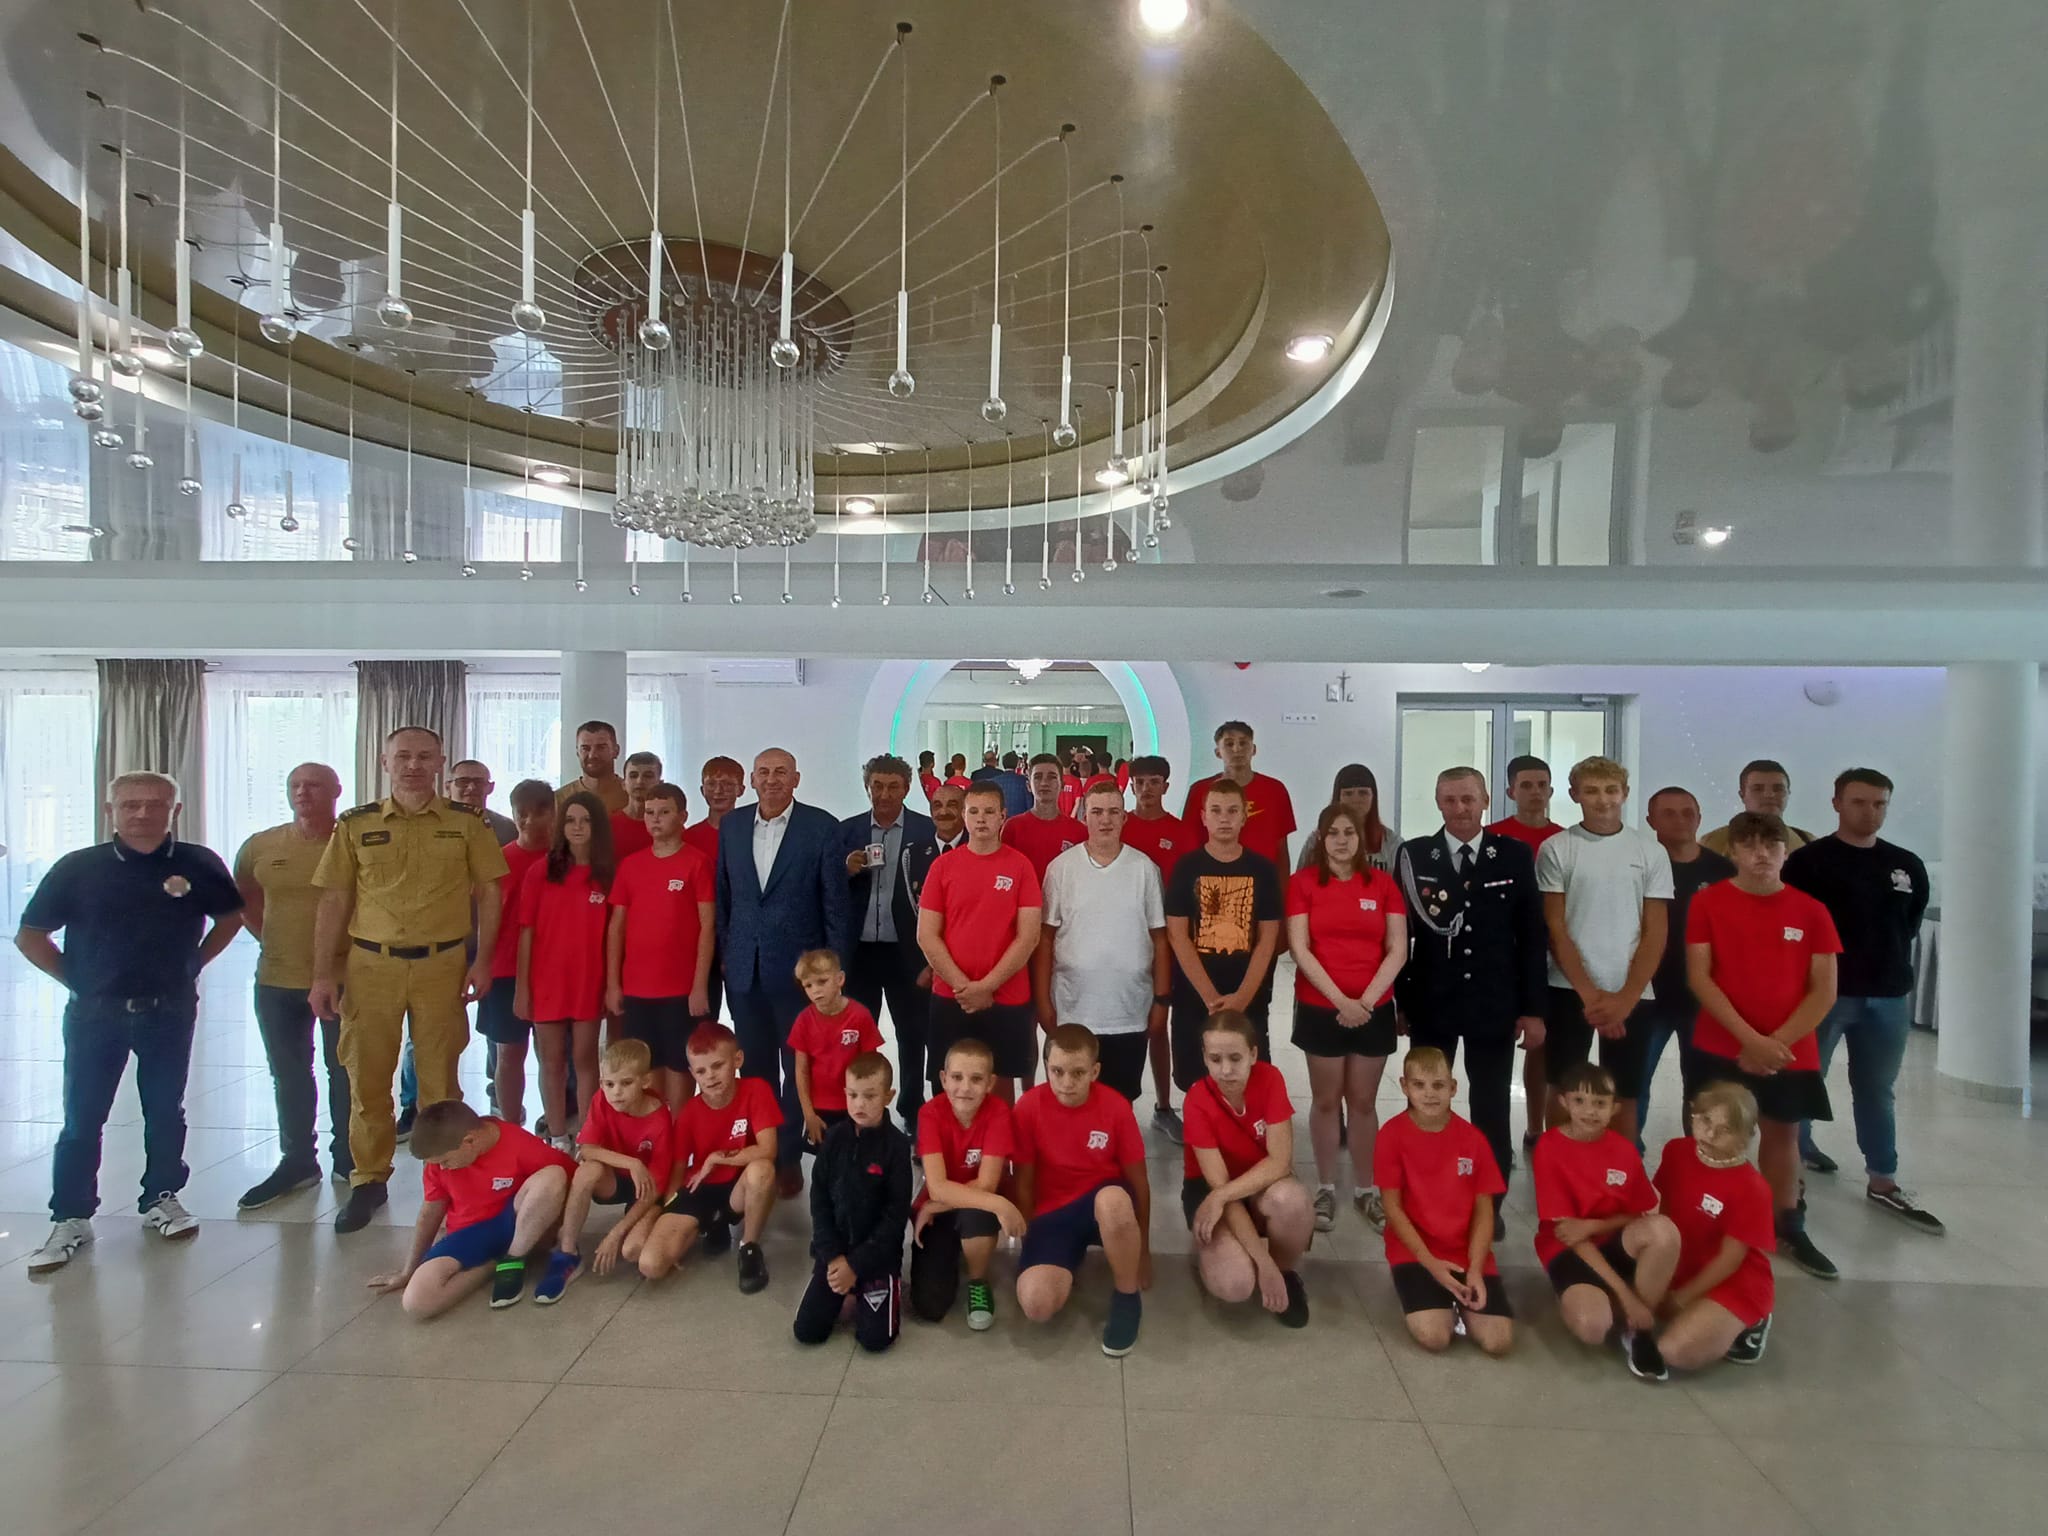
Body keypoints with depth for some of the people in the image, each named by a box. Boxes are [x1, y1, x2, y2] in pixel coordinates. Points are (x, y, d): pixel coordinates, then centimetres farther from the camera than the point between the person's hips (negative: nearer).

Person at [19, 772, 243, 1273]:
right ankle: (70, 1218, 19)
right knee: (81, 1119, 5)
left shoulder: (199, 864, -6)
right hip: (95, 1014, 0)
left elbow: (231, 917, 11)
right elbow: (30, 935, 4)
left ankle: (161, 1199, 28)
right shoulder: (78, 868, -7)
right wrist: (75, 978, -2)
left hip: (169, 1011, 1)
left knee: (165, 1112, 12)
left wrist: (191, 964, 4)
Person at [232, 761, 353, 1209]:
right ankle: (297, 1161, 29)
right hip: (277, 981, 4)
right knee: (289, 1076, 15)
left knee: (345, 1073, 7)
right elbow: (244, 899, 20)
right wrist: (269, 938, 9)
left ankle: (348, 1161, 21)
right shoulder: (260, 846, 4)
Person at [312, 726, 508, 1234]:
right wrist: (324, 974, 1)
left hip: (442, 964, -1)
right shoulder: (355, 824, 4)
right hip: (369, 964, 1)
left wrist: (481, 960, -3)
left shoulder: (466, 824, 2)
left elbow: (488, 894, 3)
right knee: (367, 1080, 9)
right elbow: (334, 902, 5)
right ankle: (368, 1179, 24)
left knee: (440, 1079, 8)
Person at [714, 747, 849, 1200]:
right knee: (756, 1068, 13)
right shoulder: (732, 825, 6)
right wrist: (725, 951, 7)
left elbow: (835, 902, -5)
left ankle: (789, 1157, 20)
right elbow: (724, 894, 12)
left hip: (799, 969, -3)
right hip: (745, 970, 4)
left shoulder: (822, 826, -7)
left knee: (798, 1069, 6)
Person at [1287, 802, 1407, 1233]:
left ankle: (1366, 1189, 23)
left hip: (1375, 1010, 1)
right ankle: (1326, 1189, 20)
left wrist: (1367, 999, -12)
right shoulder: (1303, 882, -2)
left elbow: (1398, 950, -1)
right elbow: (1299, 949, -8)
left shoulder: (1382, 883, 3)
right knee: (1326, 1100, 8)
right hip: (1320, 1009, -1)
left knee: (1363, 1102, 10)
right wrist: (1340, 999, -15)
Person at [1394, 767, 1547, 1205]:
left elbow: (1531, 935, 1)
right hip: (1430, 1003, 0)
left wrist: (1533, 1008, -2)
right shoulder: (1414, 854, -1)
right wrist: (1399, 999, -2)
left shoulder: (1515, 855, 0)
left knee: (1492, 1112, 11)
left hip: (1495, 1004, 0)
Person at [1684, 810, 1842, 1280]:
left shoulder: (1811, 911, 0)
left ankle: (1790, 1228, 31)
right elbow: (1699, 978, -9)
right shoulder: (1708, 902, -5)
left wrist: (1777, 1042, -11)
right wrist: (1750, 1038, -15)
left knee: (1782, 1134, 15)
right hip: (1720, 1048, -2)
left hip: (1790, 1052, 2)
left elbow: (1824, 990, -1)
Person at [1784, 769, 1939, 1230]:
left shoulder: (1907, 866, 8)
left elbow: (1910, 926, 18)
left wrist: (1897, 974, 15)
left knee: (1877, 1091, 13)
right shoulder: (1809, 861, -9)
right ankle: (1793, 1156, 23)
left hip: (1889, 996, 5)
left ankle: (1883, 1182, 22)